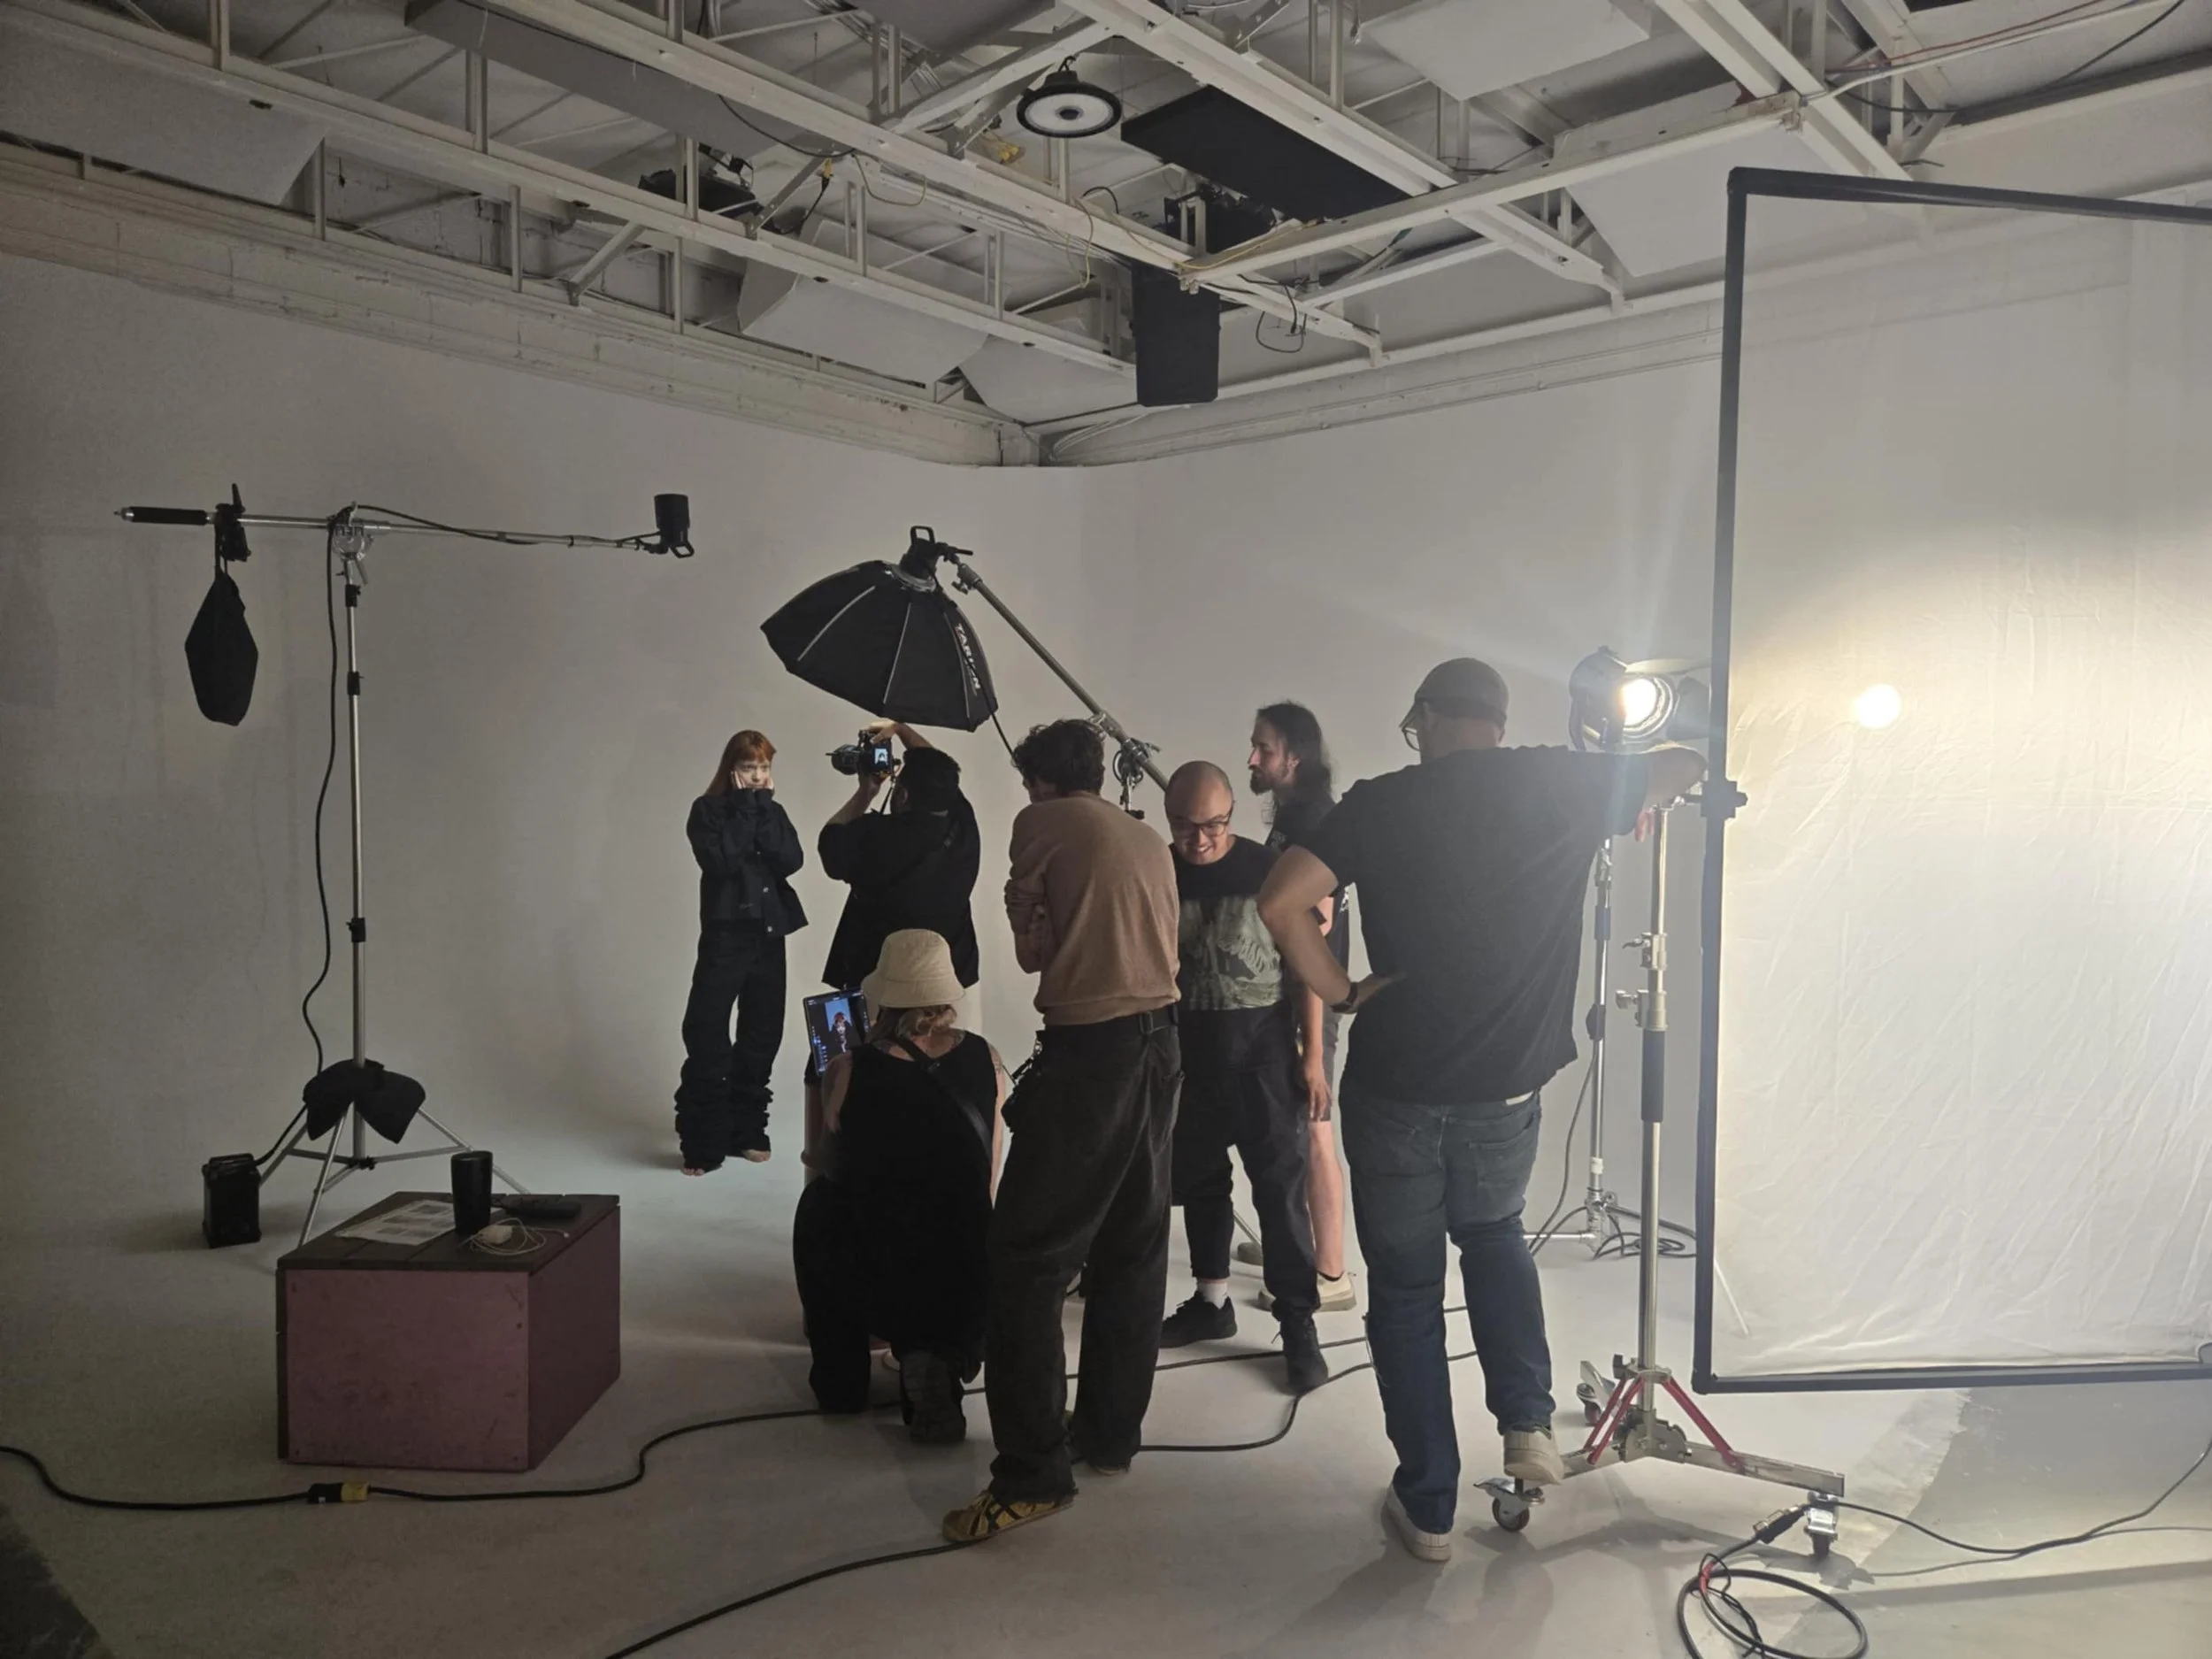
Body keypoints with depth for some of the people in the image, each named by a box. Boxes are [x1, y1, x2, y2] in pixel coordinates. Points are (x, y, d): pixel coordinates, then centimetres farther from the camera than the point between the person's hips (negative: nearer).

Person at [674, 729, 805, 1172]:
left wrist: (763, 808, -9)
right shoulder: (708, 810, -2)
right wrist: (744, 809, -13)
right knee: (707, 1035, -8)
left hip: (770, 933, 5)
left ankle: (747, 1131, 19)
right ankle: (702, 1143, -1)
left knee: (762, 1036, 8)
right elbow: (720, 861, -19)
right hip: (725, 934, -5)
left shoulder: (773, 812, 10)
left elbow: (791, 861, -7)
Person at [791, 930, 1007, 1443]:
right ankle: (940, 1358, 10)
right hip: (972, 1294, 1)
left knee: (818, 1203, 28)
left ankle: (840, 1378, 27)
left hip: (881, 1293, -1)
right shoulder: (987, 1061, -3)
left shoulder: (849, 1071, -10)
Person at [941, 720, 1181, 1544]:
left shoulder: (1042, 823, 1)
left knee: (1029, 1256, -2)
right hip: (1160, 1042, 7)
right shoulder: (1151, 841, 18)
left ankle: (1032, 1472, -2)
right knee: (1133, 1248, 14)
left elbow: (1032, 953, 2)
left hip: (1089, 1047, -7)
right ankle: (1110, 1434, 23)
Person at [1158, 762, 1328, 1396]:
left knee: (1281, 1182, -3)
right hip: (1189, 1043, 4)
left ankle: (1298, 1324, 4)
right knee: (1197, 1177, 14)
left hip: (1263, 1041, -4)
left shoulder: (1269, 869, -7)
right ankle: (1211, 1301, 30)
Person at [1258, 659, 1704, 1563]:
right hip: (1507, 1086, 2)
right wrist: (1625, 788, 35)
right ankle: (1527, 1424, 20)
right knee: (1494, 1235, 31)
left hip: (1394, 1085, -2)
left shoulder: (1380, 803, -6)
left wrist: (1342, 990, -5)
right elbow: (1688, 765, 16)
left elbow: (1280, 902, -18)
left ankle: (1427, 1507, 22)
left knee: (1405, 1287, 13)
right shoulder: (1565, 787, -1)